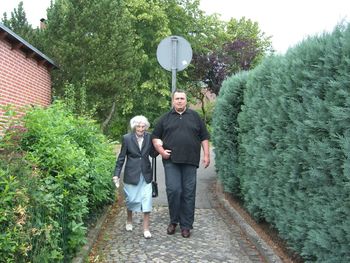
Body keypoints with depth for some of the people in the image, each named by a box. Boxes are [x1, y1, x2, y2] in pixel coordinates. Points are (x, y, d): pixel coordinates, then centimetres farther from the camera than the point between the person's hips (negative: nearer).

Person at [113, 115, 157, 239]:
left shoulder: (149, 137, -2)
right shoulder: (127, 138, -8)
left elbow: (153, 154, 7)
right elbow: (121, 158, -3)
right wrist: (117, 174, -5)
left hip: (145, 174, 2)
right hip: (132, 174, -1)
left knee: (147, 199, -4)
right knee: (131, 199, 10)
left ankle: (146, 228, 5)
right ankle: (129, 220, 38)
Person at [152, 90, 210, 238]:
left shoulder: (195, 117, 12)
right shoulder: (165, 118, 12)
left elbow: (204, 137, 11)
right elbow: (155, 137, 14)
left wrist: (206, 155, 3)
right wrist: (161, 150, -2)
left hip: (190, 161, 0)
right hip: (171, 161, 0)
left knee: (189, 193, 3)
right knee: (173, 190, -7)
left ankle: (186, 225, 13)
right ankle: (174, 221, 13)